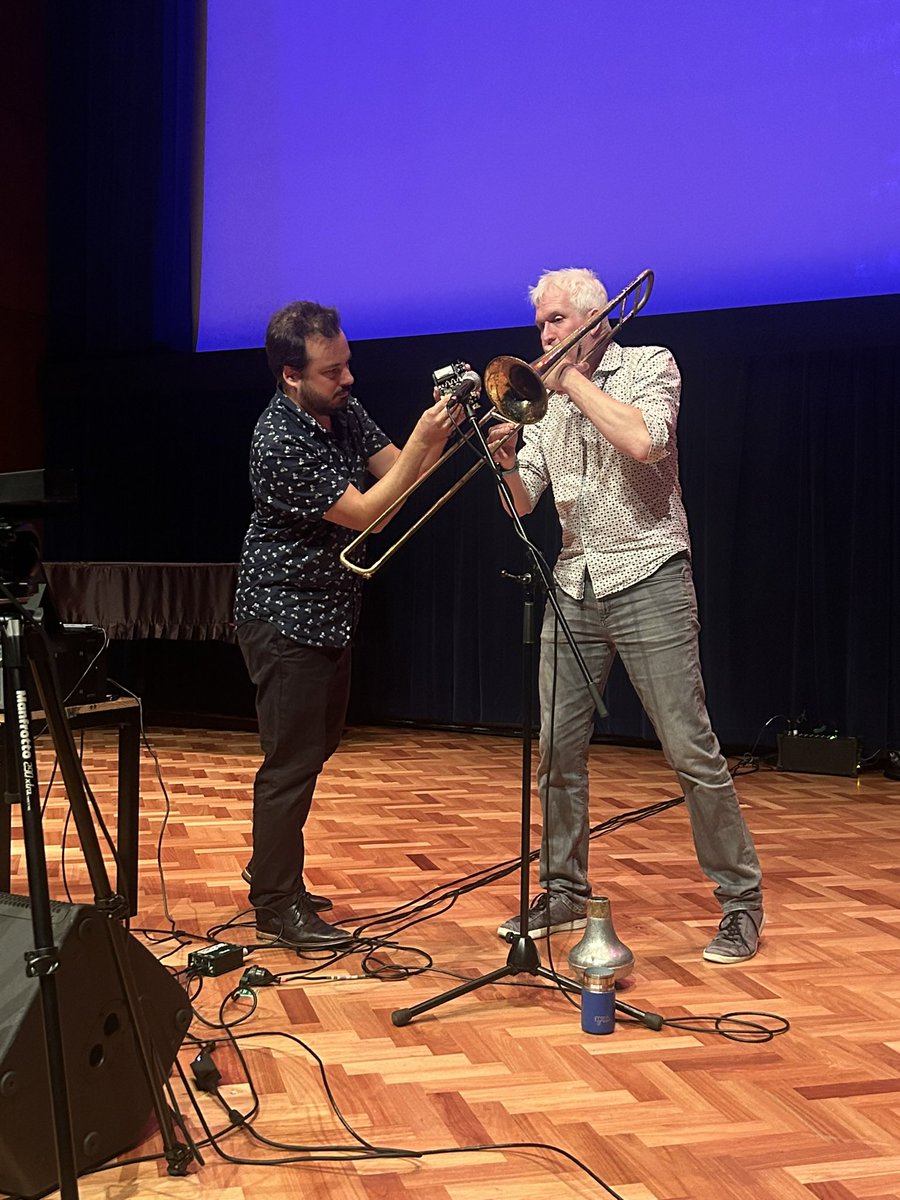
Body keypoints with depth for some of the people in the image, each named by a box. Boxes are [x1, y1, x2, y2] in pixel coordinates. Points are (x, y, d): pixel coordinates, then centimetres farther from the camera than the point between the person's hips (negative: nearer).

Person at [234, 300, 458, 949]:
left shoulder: (344, 408, 1)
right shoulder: (280, 442, -24)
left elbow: (396, 471, 2)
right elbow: (365, 513, -23)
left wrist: (438, 431, -15)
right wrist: (423, 440, -26)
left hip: (331, 612, 9)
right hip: (285, 618, -9)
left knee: (317, 746, 19)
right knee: (293, 761, -3)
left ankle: (271, 876, 34)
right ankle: (278, 907, 11)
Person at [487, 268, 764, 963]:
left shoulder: (649, 365, 0)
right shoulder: (546, 399, 14)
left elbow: (642, 441, -21)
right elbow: (523, 504, 12)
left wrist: (574, 377, -11)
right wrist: (508, 464, -10)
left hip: (647, 579, -5)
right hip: (574, 587, 6)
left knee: (691, 750, -5)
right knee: (558, 749, 6)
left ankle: (742, 900, 7)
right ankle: (564, 893, 21)